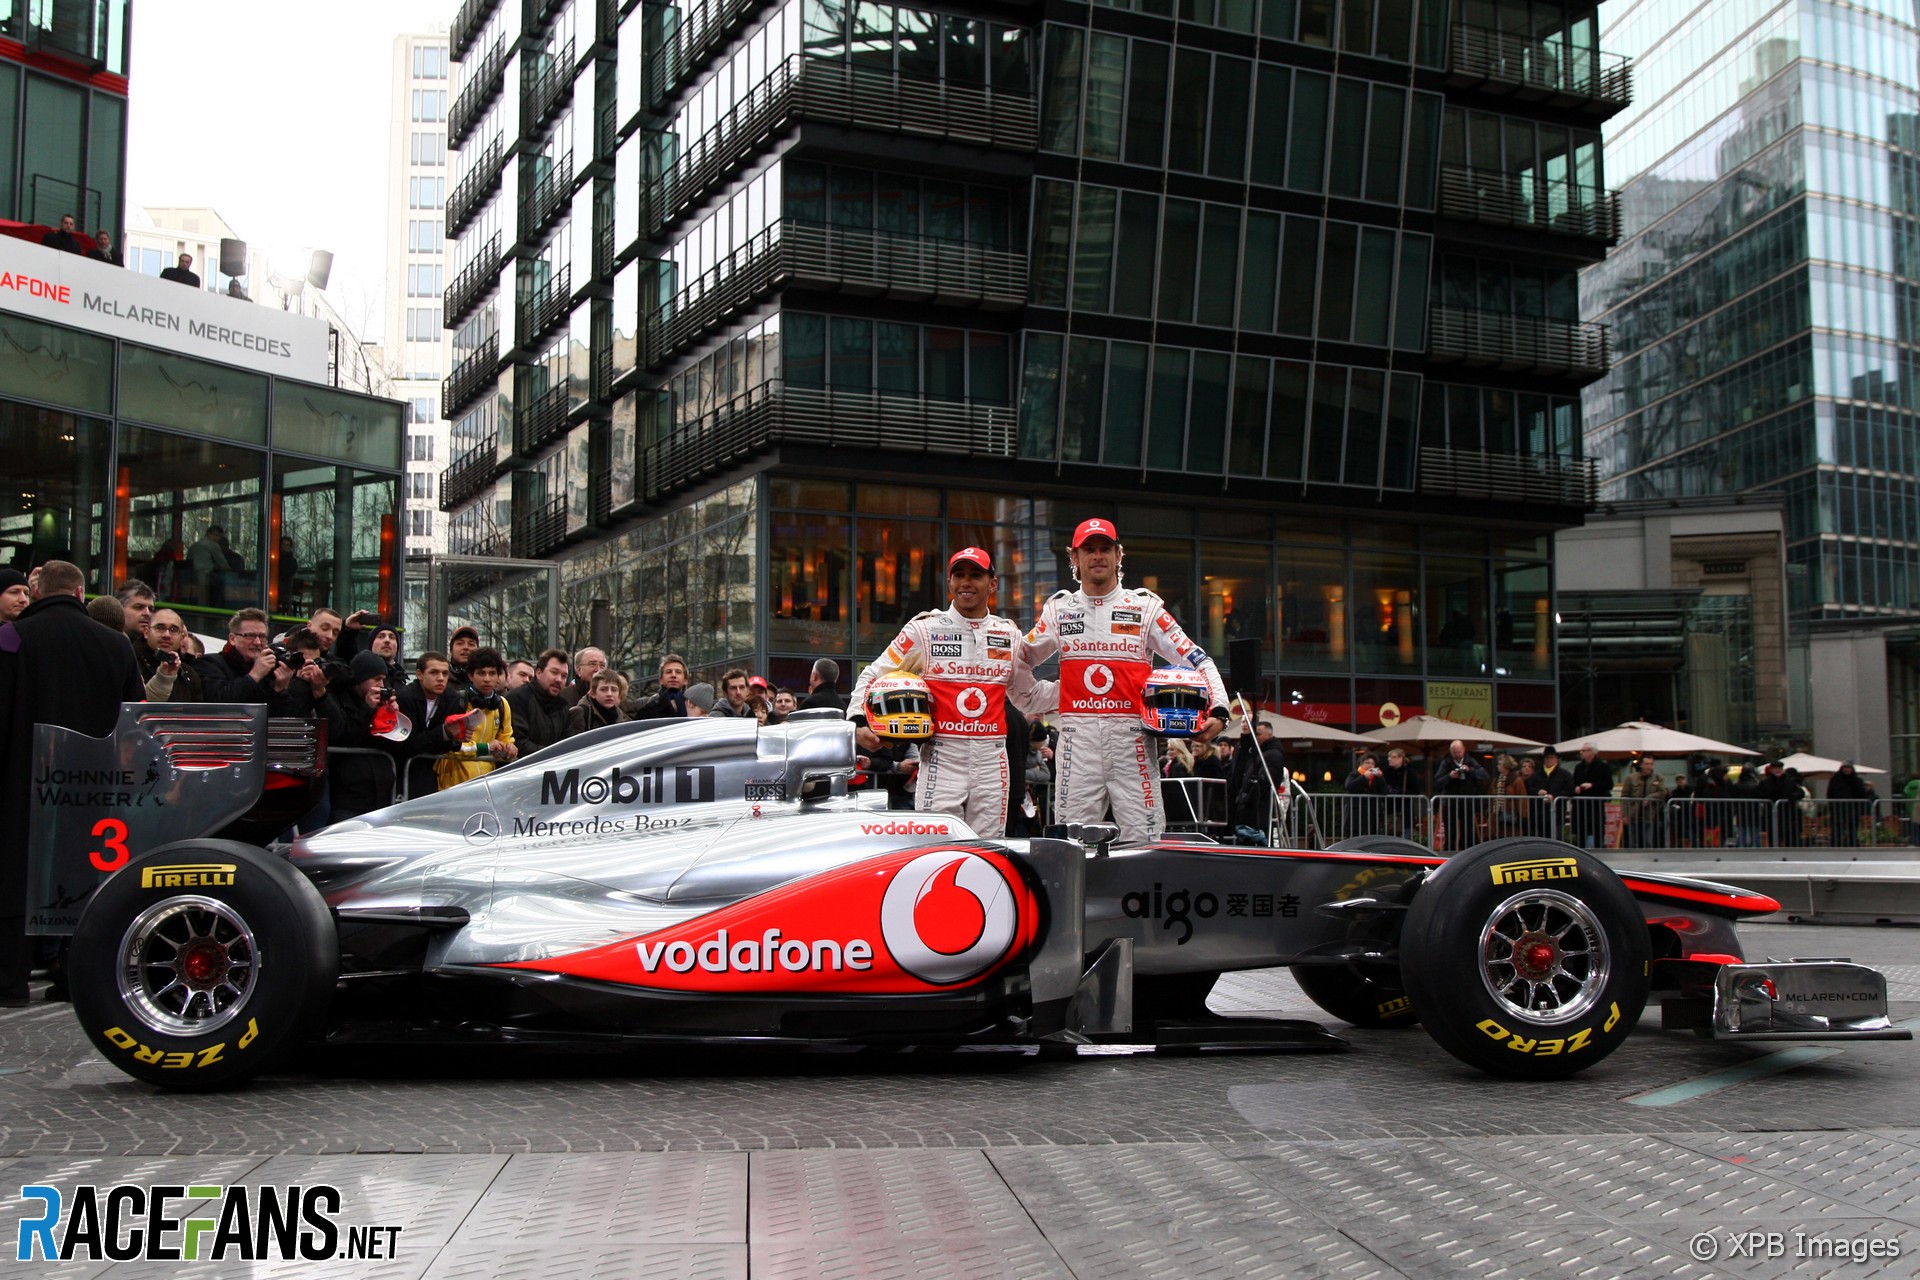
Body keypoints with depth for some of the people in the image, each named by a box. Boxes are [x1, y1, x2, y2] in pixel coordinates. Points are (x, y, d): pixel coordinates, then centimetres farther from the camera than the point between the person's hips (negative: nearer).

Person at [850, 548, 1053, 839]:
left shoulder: (1008, 634, 13)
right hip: (942, 757, -3)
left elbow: (1027, 696, 22)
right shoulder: (924, 629, 3)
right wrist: (859, 721, -9)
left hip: (992, 760, 3)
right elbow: (873, 676, 6)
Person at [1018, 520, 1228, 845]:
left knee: (1143, 838, -5)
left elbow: (1198, 661, 4)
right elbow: (1019, 661, 23)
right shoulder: (1058, 609, 12)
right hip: (1078, 738, 2)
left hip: (1132, 736, -1)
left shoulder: (1145, 607, 7)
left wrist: (1218, 711, -10)